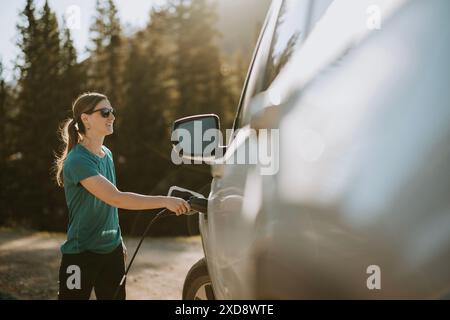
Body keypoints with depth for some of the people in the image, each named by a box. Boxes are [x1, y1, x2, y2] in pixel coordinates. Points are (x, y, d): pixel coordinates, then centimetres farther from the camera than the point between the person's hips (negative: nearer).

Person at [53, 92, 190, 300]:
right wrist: (165, 201, -29)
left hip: (112, 250, 7)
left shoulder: (107, 154, 8)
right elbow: (116, 199, -27)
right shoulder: (78, 161, -19)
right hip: (82, 254, -7)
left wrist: (118, 241, 16)